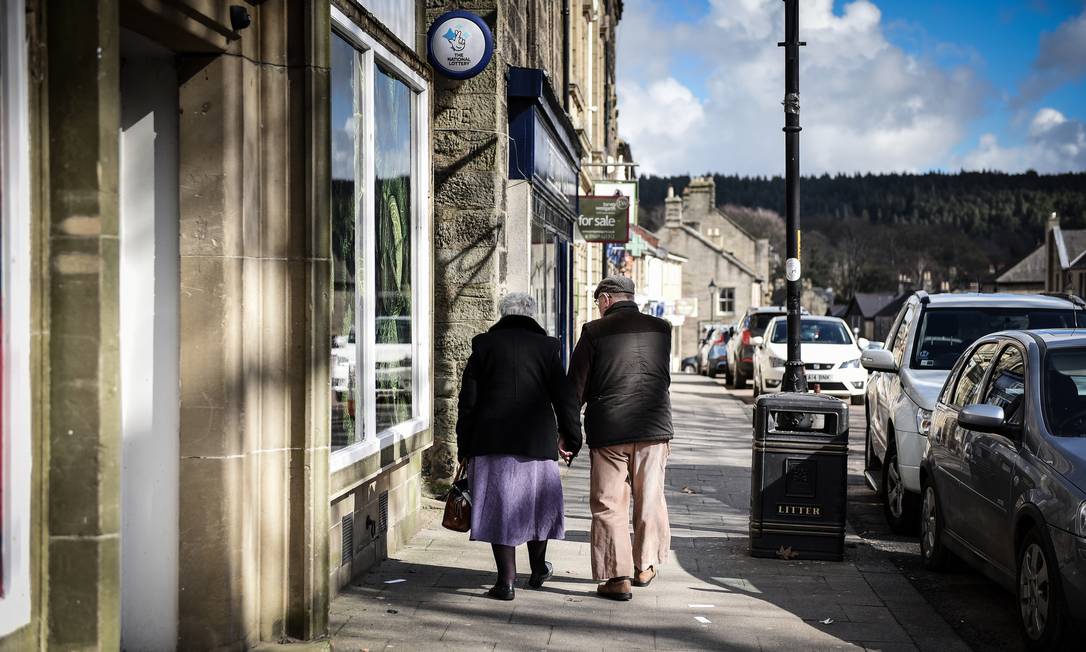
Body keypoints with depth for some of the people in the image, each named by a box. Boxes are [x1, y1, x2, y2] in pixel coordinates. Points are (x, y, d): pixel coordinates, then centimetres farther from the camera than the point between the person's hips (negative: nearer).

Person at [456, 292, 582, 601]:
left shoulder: (484, 345, 3)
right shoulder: (546, 346, 3)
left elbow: (468, 401, 2)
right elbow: (565, 398, 1)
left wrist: (465, 448, 6)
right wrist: (570, 439, 10)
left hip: (491, 441, 0)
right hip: (537, 442, 1)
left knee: (498, 506, 3)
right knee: (537, 502, 17)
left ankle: (506, 580, -1)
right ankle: (538, 570, 30)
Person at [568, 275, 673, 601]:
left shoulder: (594, 332, -5)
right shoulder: (661, 329, 5)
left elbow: (576, 386, -4)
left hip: (608, 430, -3)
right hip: (654, 428, 3)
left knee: (609, 504, 4)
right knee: (650, 499, 16)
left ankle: (618, 576, 3)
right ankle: (645, 566, 27)